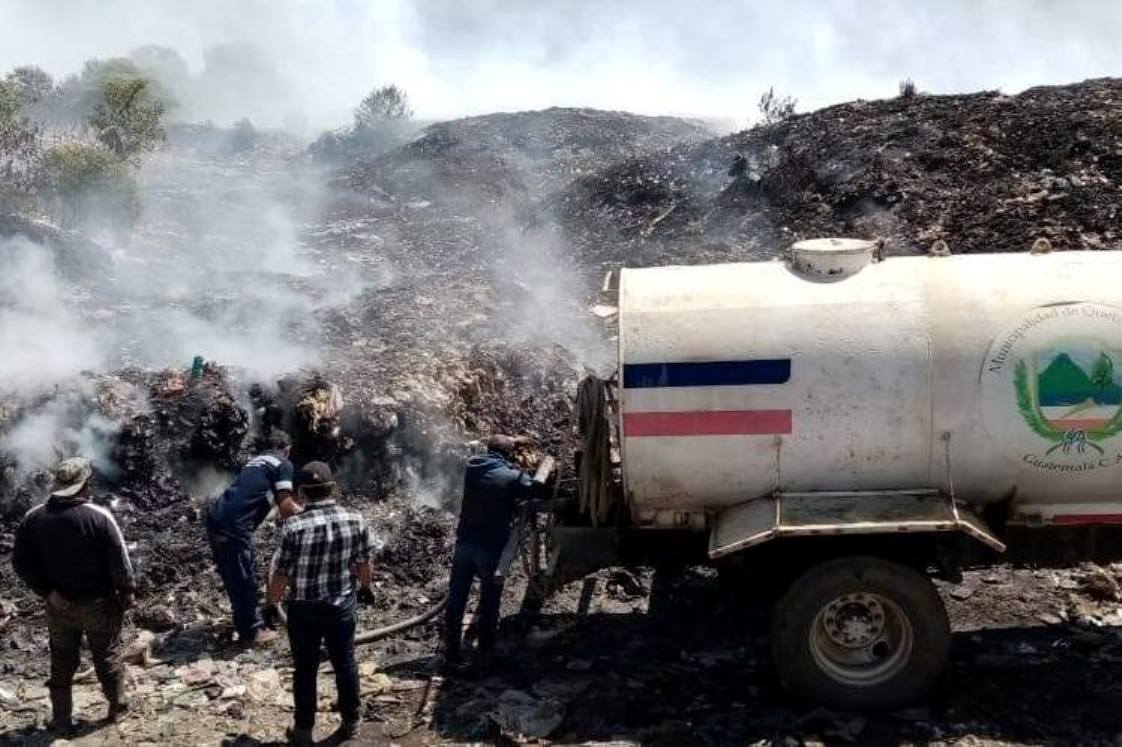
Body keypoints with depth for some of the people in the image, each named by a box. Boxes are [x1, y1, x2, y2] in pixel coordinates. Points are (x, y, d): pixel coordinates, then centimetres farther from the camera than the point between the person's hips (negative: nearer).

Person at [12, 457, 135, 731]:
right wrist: (127, 591, -3)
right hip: (99, 603, -3)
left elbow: (21, 561, -6)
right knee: (108, 655, 16)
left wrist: (48, 592, -6)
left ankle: (61, 717, 27)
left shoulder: (34, 518, -7)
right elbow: (119, 560, -17)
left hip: (59, 604, 3)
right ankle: (117, 706, 29)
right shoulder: (99, 516, -20)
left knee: (62, 660, 18)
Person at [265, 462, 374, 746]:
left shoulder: (295, 528, -23)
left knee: (305, 670, 14)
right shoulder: (356, 521, -12)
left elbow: (281, 574, -15)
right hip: (342, 606, 3)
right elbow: (364, 562, 1)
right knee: (345, 664, 19)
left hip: (304, 610, -2)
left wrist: (272, 604, 2)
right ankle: (350, 722, 33)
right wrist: (365, 587, 21)